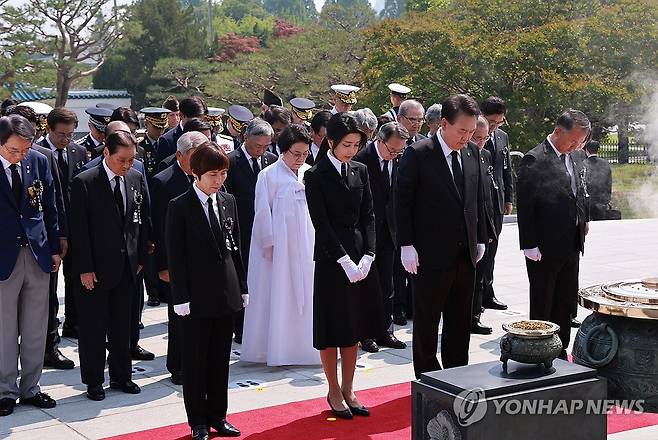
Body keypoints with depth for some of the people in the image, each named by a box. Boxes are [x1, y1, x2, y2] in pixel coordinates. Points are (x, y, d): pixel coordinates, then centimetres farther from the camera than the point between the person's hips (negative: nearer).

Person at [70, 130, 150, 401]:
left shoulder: (137, 179, 4)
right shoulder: (84, 183, -12)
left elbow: (143, 221, 11)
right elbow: (78, 228, -12)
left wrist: (140, 257, 7)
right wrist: (85, 268, -14)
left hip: (127, 266, 5)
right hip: (95, 268, -5)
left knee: (123, 325, 14)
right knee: (93, 328, 6)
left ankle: (121, 376, 27)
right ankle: (93, 381, 18)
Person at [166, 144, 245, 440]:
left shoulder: (228, 202, 7)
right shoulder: (180, 207, -8)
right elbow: (175, 256, -9)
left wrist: (242, 287, 10)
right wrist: (181, 298, -13)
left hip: (226, 293, 5)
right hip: (196, 296, -5)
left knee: (220, 359, 12)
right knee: (195, 360, 6)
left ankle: (218, 416, 24)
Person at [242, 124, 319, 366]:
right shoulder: (269, 175, -5)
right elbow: (263, 212, -6)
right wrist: (269, 244, -9)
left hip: (306, 245, 5)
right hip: (279, 245, -5)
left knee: (305, 294, 8)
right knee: (279, 297, 0)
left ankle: (303, 344, 18)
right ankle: (278, 349, 7)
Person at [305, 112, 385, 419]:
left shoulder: (360, 171, 8)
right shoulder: (316, 176, -7)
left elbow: (368, 216, 5)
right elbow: (321, 224, -12)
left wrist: (367, 256, -7)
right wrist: (345, 261, -17)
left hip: (360, 258, 5)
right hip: (331, 260, -5)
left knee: (354, 327, 11)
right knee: (333, 328, 4)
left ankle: (348, 390, 23)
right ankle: (334, 392, 17)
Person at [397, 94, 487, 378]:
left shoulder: (472, 152, 7)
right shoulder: (417, 154, -11)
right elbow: (403, 202, -10)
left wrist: (480, 239, 13)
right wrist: (406, 245, -12)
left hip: (465, 254, 6)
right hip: (431, 256, -6)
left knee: (460, 322, 14)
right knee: (426, 322, 7)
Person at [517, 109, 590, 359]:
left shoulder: (575, 162, 12)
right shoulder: (534, 160, -12)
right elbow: (524, 206, -14)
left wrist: (583, 222, 8)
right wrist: (529, 245, -17)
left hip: (571, 246, 7)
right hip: (545, 247, -7)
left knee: (566, 303, 14)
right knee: (541, 305, 4)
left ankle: (560, 351, 25)